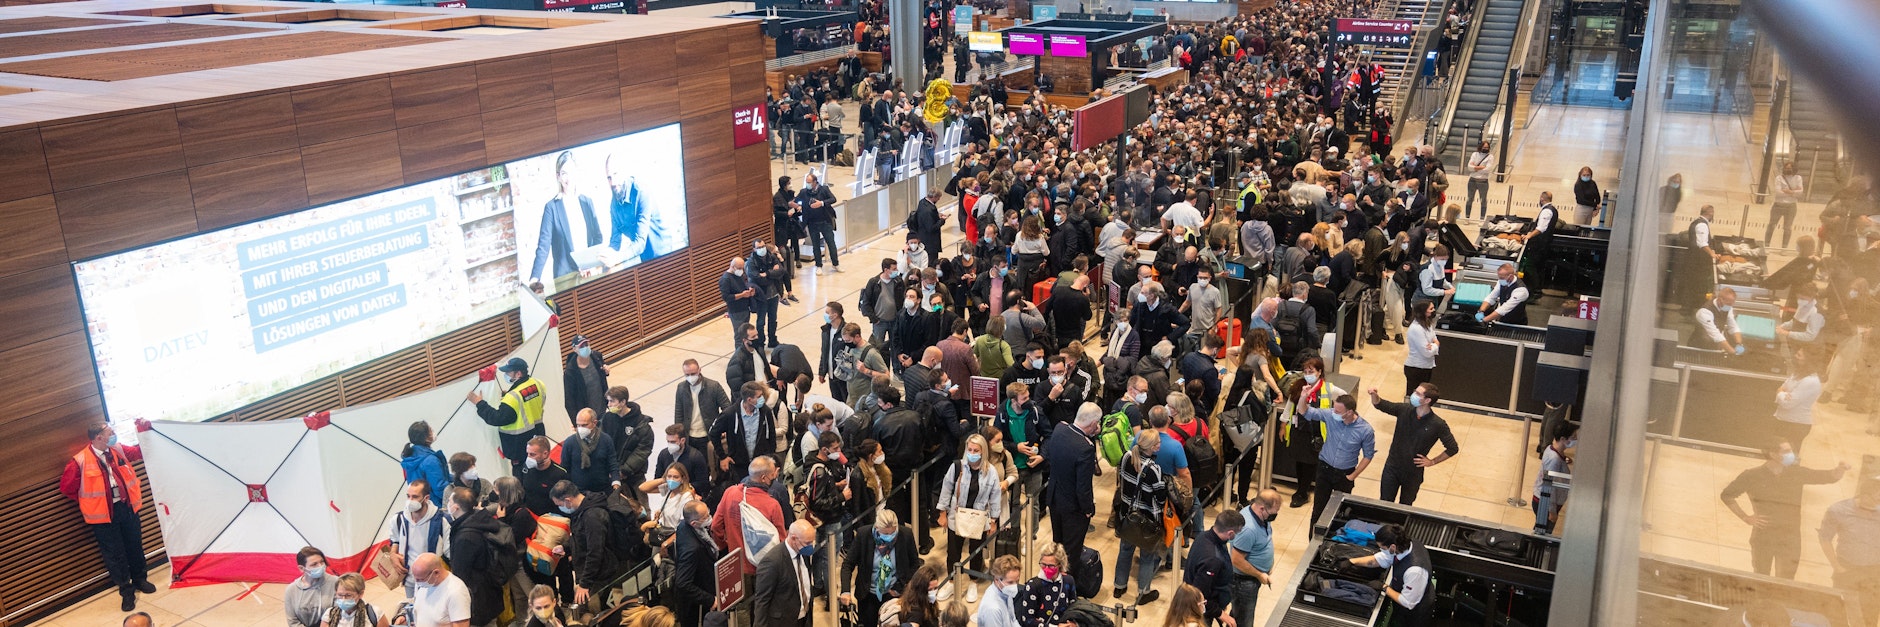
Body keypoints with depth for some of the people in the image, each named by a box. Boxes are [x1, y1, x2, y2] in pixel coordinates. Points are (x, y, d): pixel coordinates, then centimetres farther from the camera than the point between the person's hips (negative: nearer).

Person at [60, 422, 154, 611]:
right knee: (115, 554, 5)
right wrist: (90, 500, -1)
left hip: (127, 507, 5)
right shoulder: (80, 462, -16)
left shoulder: (118, 450, 0)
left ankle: (140, 579, 36)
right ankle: (126, 590, 16)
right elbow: (66, 487, -8)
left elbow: (140, 452, 11)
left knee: (135, 546, 17)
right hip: (103, 515, -5)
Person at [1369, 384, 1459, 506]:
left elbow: (1453, 448, -10)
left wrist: (1432, 462, -9)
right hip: (1392, 467, 2)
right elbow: (1380, 405, -2)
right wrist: (1374, 395, -24)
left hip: (1413, 473, -2)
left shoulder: (1438, 425, -20)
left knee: (1405, 506, 19)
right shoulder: (1405, 410, -12)